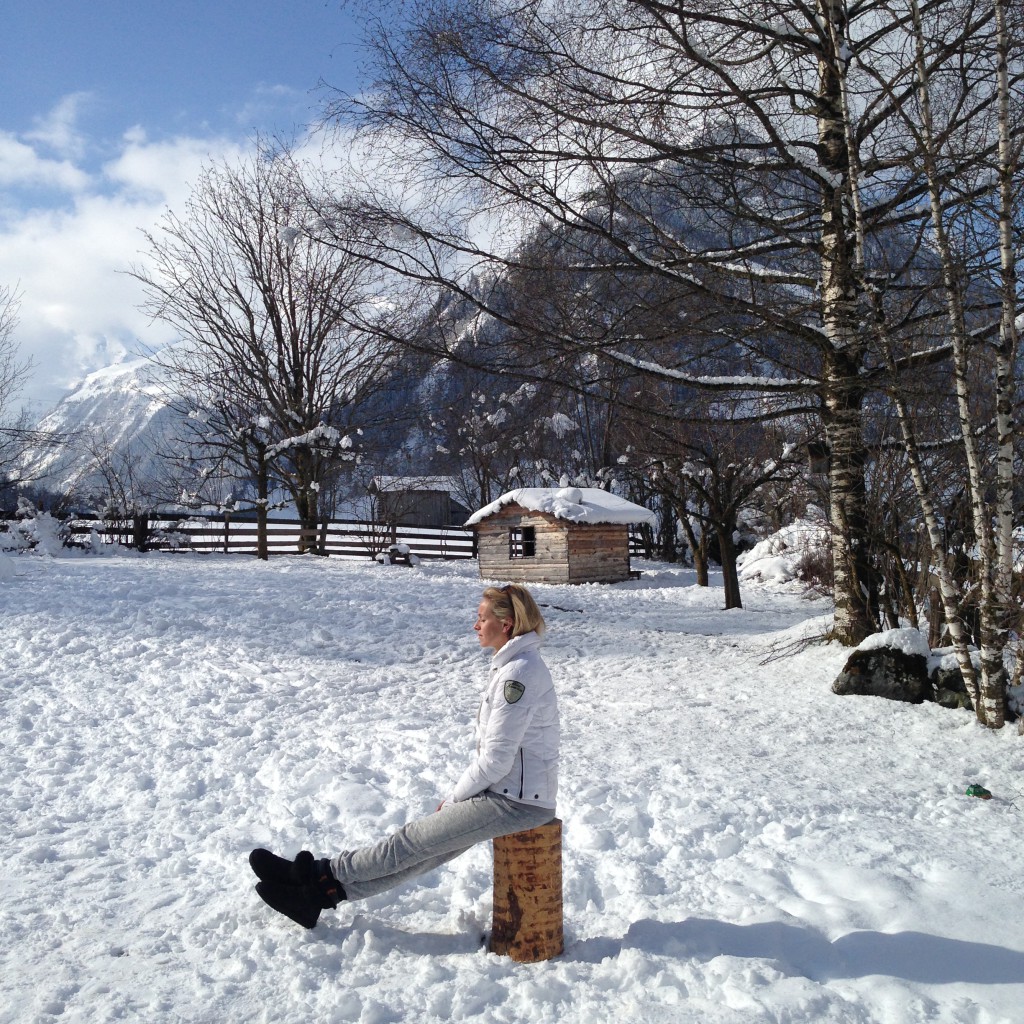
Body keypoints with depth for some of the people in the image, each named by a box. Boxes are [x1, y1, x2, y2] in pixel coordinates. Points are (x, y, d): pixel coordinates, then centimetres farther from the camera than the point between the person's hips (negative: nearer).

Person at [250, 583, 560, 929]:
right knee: (423, 848, 7)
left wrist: (454, 798, -7)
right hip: (508, 793, 8)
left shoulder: (518, 673, -21)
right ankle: (318, 894, 10)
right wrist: (458, 794, 10)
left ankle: (325, 875, 14)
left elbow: (496, 759, -20)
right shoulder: (514, 665, 12)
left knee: (415, 839, 0)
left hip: (516, 800, -8)